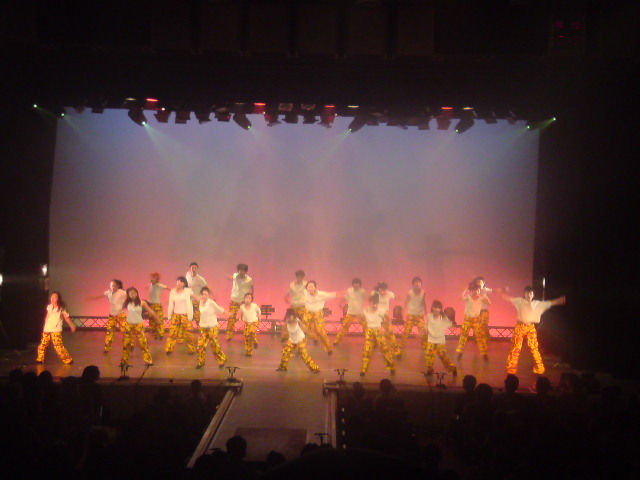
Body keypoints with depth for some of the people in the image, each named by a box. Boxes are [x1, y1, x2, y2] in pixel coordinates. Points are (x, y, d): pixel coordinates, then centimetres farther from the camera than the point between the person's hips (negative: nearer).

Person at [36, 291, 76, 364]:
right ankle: (40, 359, 24)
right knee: (42, 345, 6)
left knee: (58, 346, -14)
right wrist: (44, 327, 16)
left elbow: (66, 318, -8)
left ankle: (68, 360, -4)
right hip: (47, 330, 5)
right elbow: (47, 317, 18)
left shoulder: (61, 308, -4)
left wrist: (72, 325, -17)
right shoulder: (49, 307, 10)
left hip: (56, 331, -5)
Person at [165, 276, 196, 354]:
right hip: (176, 314, 3)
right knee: (172, 332, 1)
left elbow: (188, 303, -8)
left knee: (188, 332, 1)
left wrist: (190, 316, -8)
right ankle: (169, 349, 10)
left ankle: (191, 349, 14)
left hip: (185, 315, -3)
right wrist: (169, 315, 9)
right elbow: (171, 304, 9)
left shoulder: (188, 291, -6)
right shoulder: (173, 291, 5)